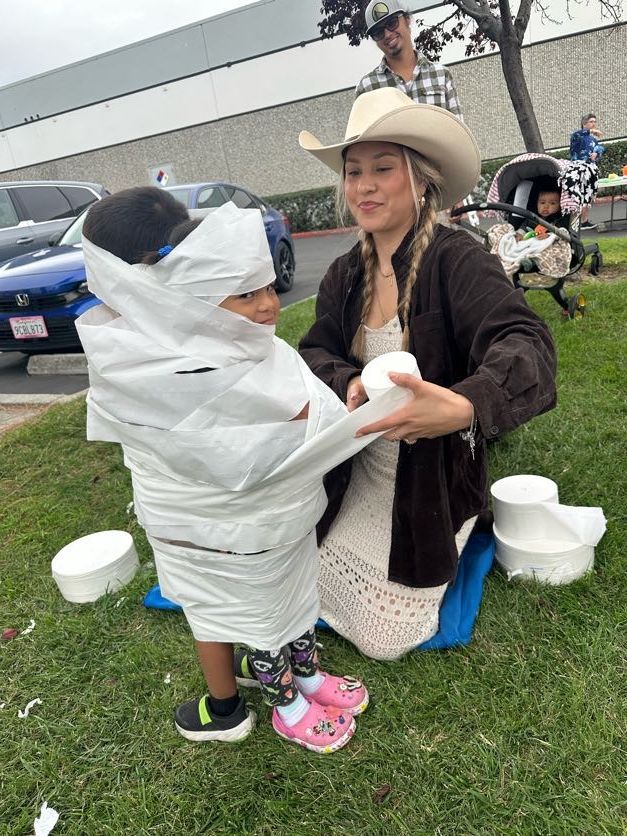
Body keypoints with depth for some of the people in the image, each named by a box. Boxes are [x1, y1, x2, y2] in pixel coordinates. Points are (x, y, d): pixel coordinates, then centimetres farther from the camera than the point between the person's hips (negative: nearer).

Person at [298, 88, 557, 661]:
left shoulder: (458, 260, -20)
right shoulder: (345, 275, 0)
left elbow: (527, 347, -34)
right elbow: (314, 352, -1)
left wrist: (463, 406, -56)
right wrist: (348, 383, -26)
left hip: (435, 480, -5)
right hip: (357, 477, 5)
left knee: (385, 640, 2)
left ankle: (436, 562, 29)